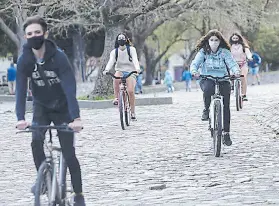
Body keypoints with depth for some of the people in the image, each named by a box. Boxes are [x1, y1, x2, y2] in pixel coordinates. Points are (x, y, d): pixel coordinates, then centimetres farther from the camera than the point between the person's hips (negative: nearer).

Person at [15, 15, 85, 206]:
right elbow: (21, 89, -22)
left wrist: (76, 118, -43)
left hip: (62, 109, -2)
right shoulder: (24, 61, -17)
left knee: (69, 154, -5)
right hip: (41, 108, 2)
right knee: (36, 142, -23)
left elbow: (70, 88, -33)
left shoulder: (58, 57, -26)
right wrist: (21, 118, -36)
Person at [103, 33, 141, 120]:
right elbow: (111, 61, -14)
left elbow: (135, 59, -19)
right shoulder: (114, 51, 1)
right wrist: (106, 70, -35)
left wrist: (137, 68, -39)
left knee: (131, 91, -21)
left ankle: (133, 112, -8)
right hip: (120, 71, 1)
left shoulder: (131, 49, -3)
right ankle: (116, 98, -22)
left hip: (130, 72, -1)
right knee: (116, 78, -37)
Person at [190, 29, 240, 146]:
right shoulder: (203, 52, 1)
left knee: (225, 106, -10)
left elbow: (232, 63, -11)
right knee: (208, 89, -38)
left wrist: (236, 71, -34)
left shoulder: (224, 52, 1)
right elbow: (195, 63, -10)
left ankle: (226, 133, -3)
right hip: (207, 79, -1)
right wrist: (194, 70, -34)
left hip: (223, 80, 1)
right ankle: (206, 110, -11)